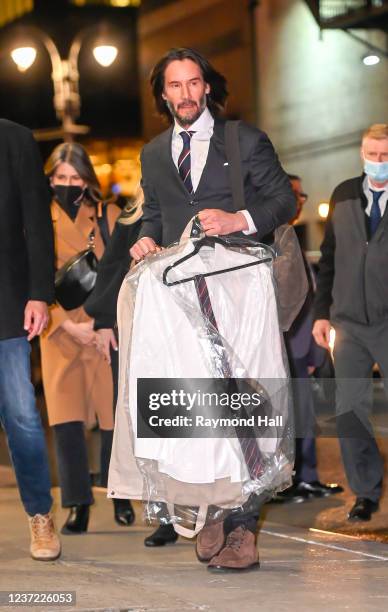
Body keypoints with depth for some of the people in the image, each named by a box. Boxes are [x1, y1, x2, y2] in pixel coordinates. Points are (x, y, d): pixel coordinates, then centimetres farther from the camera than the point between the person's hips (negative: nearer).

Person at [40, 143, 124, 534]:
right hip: (61, 336, 0)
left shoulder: (109, 218, 5)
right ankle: (78, 506, 1)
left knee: (114, 417, 0)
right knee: (66, 421, -7)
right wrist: (68, 325, -10)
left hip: (108, 335, 0)